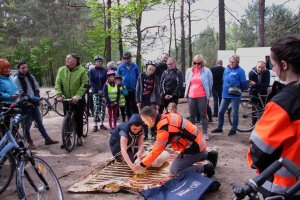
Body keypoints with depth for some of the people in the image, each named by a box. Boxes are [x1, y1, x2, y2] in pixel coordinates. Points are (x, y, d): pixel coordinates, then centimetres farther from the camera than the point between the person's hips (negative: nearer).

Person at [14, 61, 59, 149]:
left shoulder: (30, 76, 10)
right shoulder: (17, 79, -7)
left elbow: (37, 87, 12)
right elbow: (20, 93, -14)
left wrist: (37, 98, -4)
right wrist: (31, 98, -20)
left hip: (34, 103, 6)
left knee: (39, 122, 11)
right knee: (27, 124, 3)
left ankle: (47, 139, 17)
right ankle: (30, 142, 15)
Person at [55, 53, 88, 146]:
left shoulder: (82, 70, -10)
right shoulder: (61, 70, -1)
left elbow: (84, 85, -15)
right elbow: (58, 83, -4)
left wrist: (77, 96, -27)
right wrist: (59, 95, -18)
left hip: (78, 100, -2)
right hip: (66, 99, 3)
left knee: (79, 118, 5)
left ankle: (79, 137, 22)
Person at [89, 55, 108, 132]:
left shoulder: (105, 71, 5)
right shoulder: (91, 71, 3)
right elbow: (91, 82, -1)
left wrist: (102, 90, -7)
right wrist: (97, 91, -8)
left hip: (103, 92, 2)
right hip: (95, 92, -1)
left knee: (103, 108, 4)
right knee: (96, 108, -7)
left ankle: (101, 124, 14)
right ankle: (95, 125, 0)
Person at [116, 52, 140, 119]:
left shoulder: (135, 66, -2)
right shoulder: (120, 67, -2)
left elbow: (138, 76, 8)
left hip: (134, 89, -1)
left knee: (134, 105, 1)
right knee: (127, 105, 12)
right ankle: (129, 118, 23)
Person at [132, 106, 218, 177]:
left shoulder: (163, 130, -28)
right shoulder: (166, 116, -2)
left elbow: (156, 151, -16)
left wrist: (142, 165, -4)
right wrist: (149, 153, 15)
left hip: (195, 148, -9)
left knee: (174, 170, -1)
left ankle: (205, 168, -1)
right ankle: (209, 155, 30)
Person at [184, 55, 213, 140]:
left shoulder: (206, 71, -4)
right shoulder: (189, 71, 7)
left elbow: (210, 84, 4)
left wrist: (208, 94, 6)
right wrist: (187, 93, 18)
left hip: (202, 97, -4)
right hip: (191, 96, 4)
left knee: (203, 115, 3)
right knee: (192, 115, 12)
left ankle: (205, 133, 11)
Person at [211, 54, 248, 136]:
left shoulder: (240, 70, -9)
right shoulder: (226, 69, 9)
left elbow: (244, 84, -9)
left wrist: (238, 88, -19)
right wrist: (225, 88, 9)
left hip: (235, 96, -6)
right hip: (225, 95, 6)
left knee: (235, 113, 6)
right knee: (220, 111, 9)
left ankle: (233, 129, 20)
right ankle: (219, 128, 24)